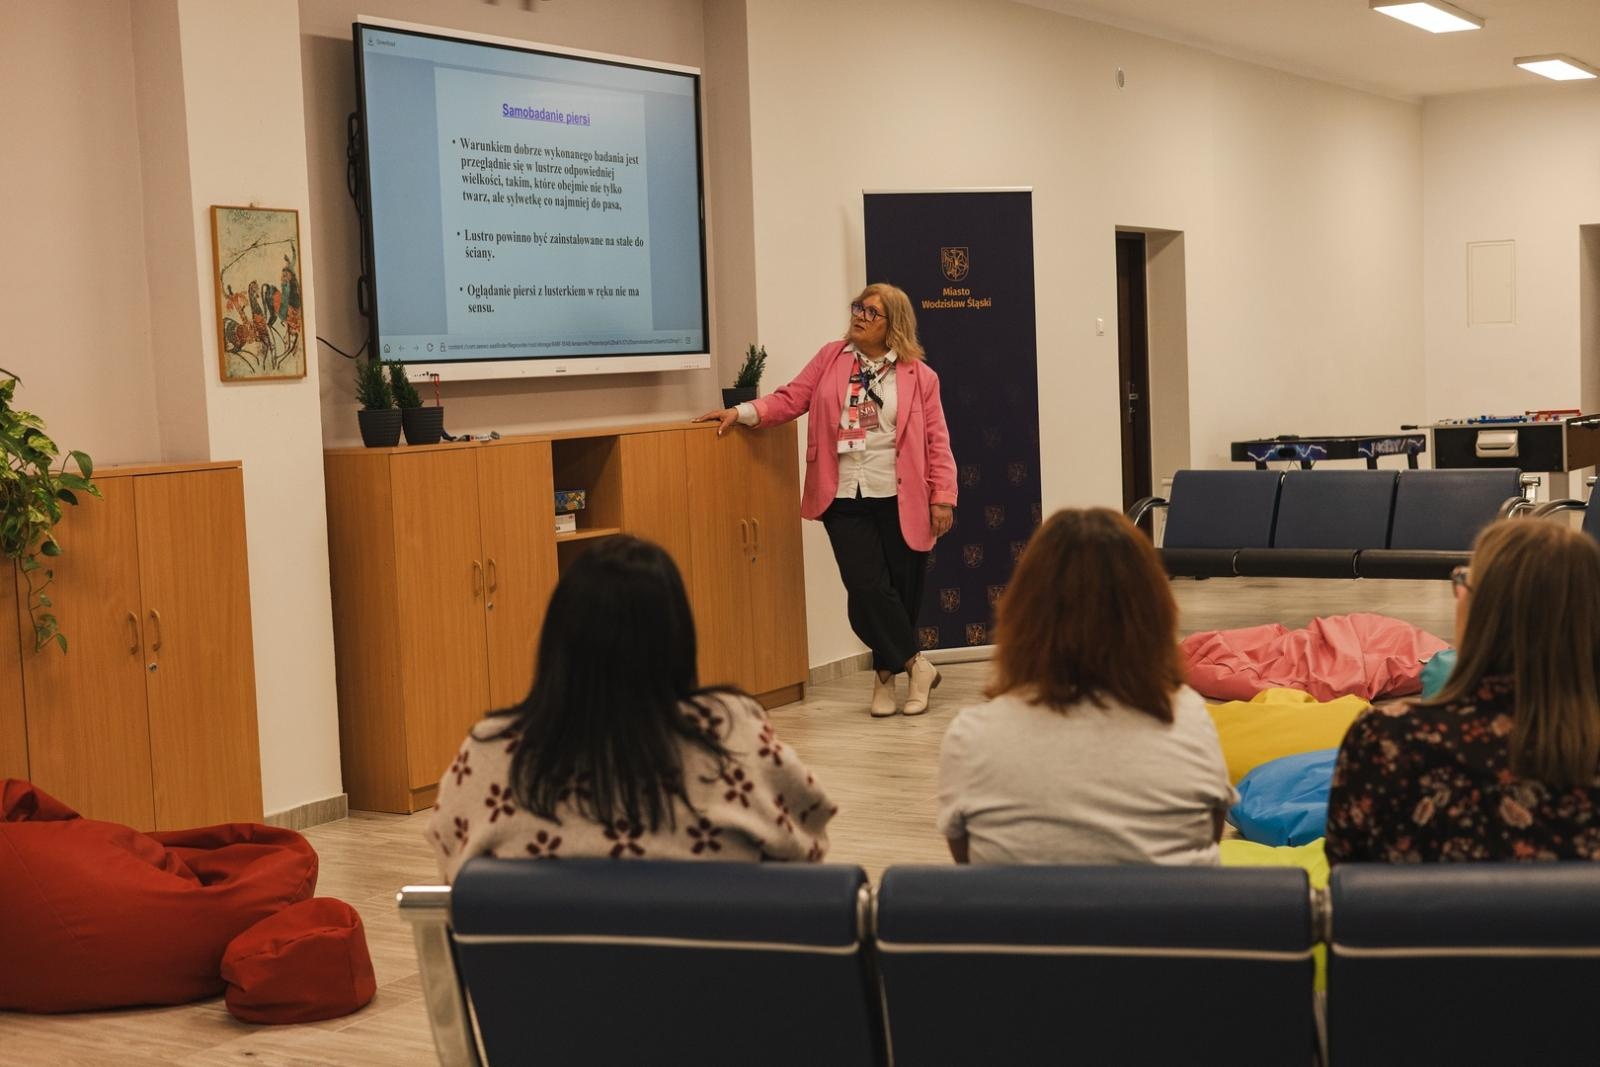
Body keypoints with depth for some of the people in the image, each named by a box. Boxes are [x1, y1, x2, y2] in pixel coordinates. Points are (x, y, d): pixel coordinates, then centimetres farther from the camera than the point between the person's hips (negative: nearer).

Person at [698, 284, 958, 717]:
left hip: (899, 501, -1)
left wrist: (942, 496, -5)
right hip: (845, 501, 1)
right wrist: (742, 412, -7)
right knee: (867, 589, -8)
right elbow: (792, 398, 6)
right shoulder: (830, 357, 9)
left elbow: (936, 440, 1)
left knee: (903, 591, 4)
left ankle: (887, 672, 23)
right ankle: (915, 665, 9)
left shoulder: (918, 375, 2)